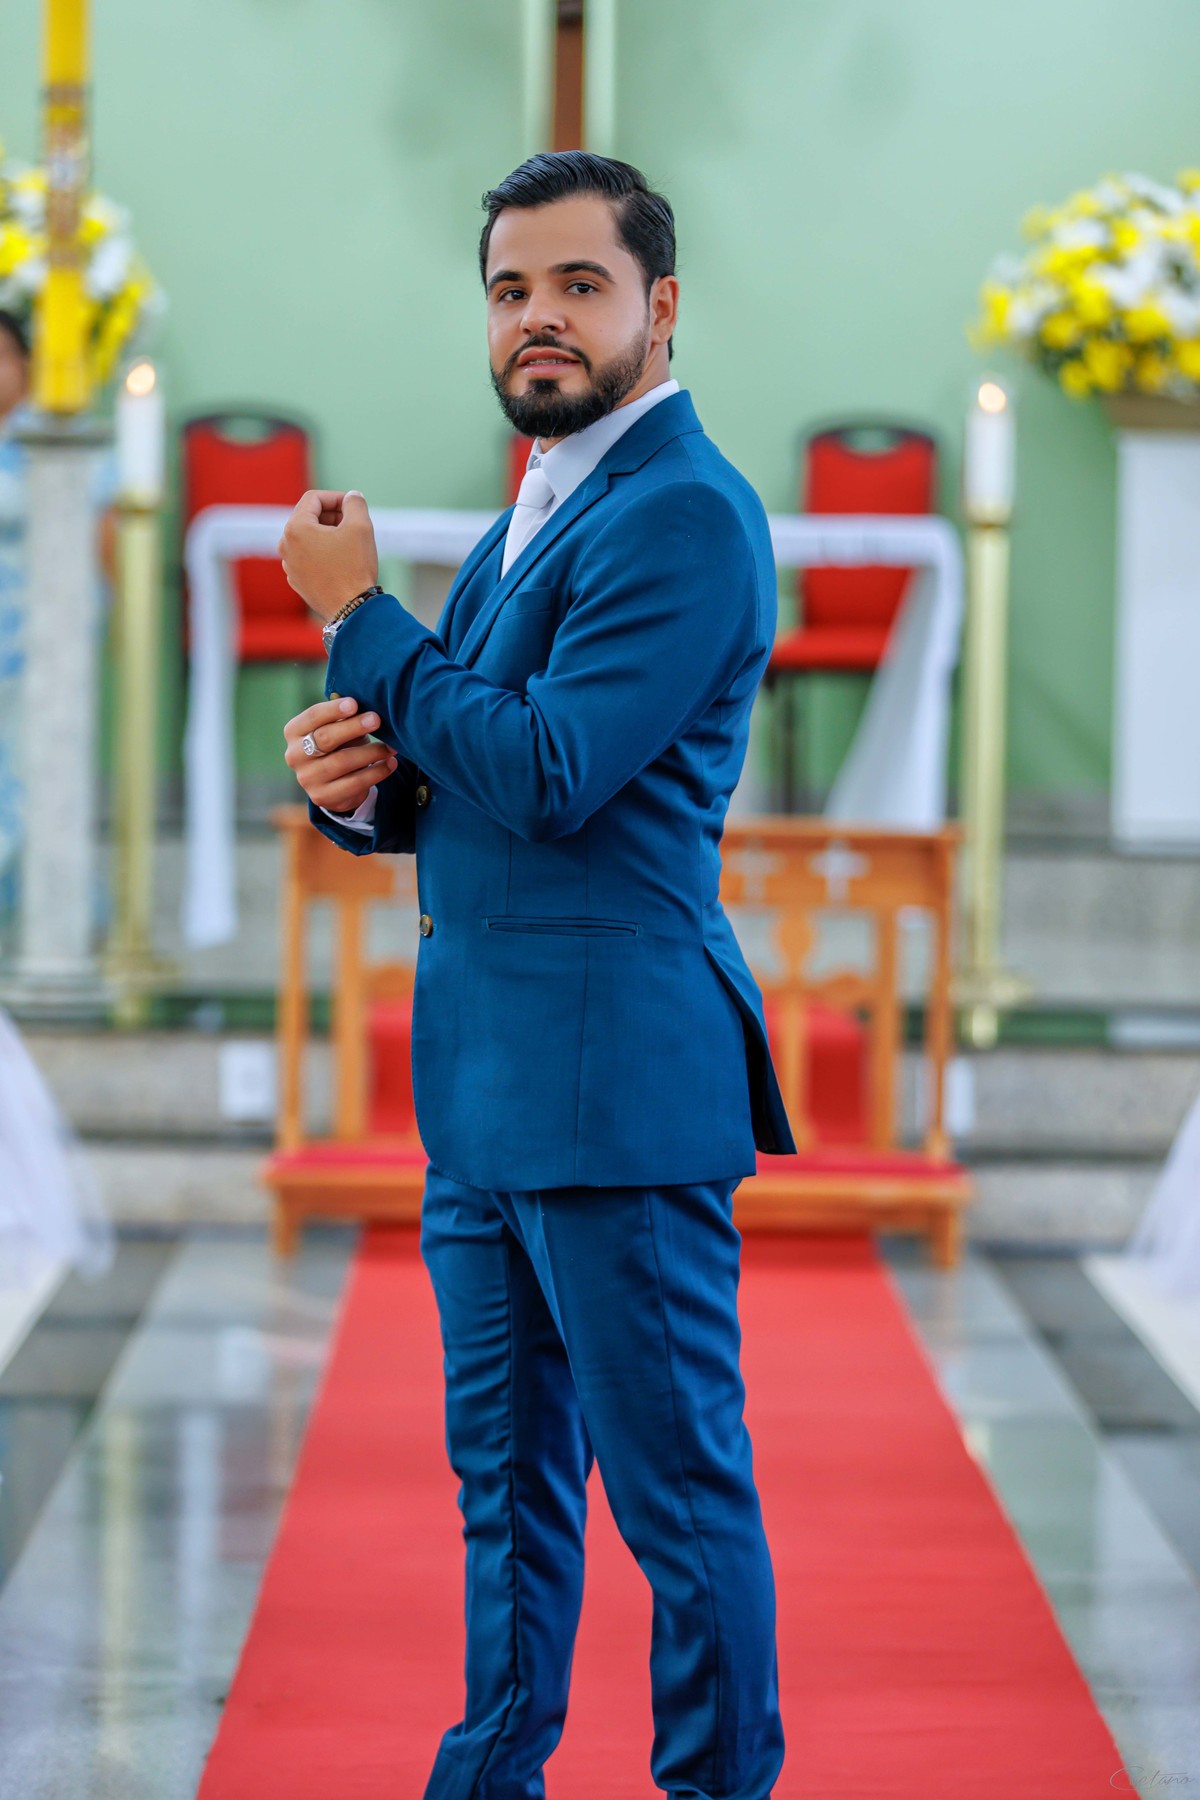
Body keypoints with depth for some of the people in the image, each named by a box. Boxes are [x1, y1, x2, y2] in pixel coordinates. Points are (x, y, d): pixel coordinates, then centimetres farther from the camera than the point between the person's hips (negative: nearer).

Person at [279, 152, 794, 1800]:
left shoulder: (684, 513, -13)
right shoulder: (528, 520, 18)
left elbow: (544, 779, -21)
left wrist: (357, 616, -11)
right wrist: (356, 773, -2)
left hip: (613, 1078, -10)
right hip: (486, 1077, 10)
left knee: (676, 1484, 0)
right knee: (508, 1477, 17)